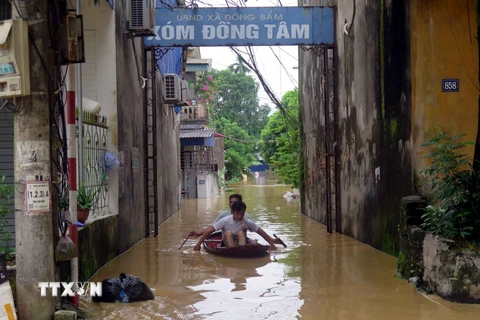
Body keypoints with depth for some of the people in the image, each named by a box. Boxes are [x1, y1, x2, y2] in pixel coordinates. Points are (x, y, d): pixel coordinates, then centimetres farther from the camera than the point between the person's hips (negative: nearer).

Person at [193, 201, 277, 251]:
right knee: (228, 233, -27)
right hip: (227, 245, -1)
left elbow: (261, 232, 1)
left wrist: (272, 245, -3)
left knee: (241, 233, -24)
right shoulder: (225, 221, -10)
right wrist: (198, 244, -14)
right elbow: (209, 230, -11)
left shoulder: (248, 222, -5)